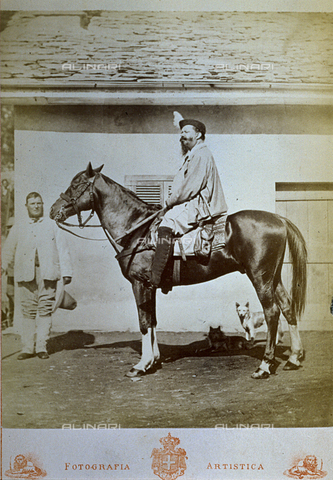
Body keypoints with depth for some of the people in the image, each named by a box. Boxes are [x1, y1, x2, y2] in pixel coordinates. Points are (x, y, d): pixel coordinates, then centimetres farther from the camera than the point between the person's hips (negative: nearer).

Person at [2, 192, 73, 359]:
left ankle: (41, 346, 3)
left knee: (45, 309, -3)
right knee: (28, 310, 0)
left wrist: (66, 272, 1)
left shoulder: (52, 226, 13)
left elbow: (63, 250, 9)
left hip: (47, 272, -1)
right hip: (26, 273, 1)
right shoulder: (18, 228, 18)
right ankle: (28, 347, 7)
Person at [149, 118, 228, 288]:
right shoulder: (192, 155, 26)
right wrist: (172, 202, 13)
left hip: (199, 206, -12)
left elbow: (190, 187, -18)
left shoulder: (201, 154, -9)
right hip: (194, 205, 12)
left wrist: (170, 202, -10)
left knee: (166, 225, -29)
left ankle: (155, 276, -37)